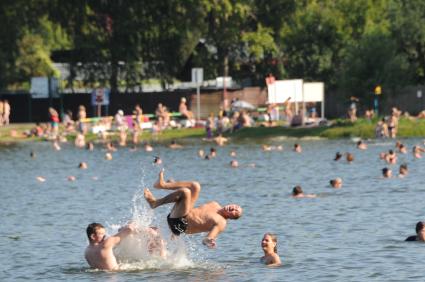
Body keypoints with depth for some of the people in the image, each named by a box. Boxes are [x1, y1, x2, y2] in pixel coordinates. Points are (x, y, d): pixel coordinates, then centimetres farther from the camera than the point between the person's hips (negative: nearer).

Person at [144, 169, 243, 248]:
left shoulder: (221, 223, -11)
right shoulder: (215, 205, 15)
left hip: (179, 223, -8)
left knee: (185, 191, -27)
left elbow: (209, 238, -25)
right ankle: (162, 184, 3)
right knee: (195, 186, 11)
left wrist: (208, 241, -50)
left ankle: (155, 203, -9)